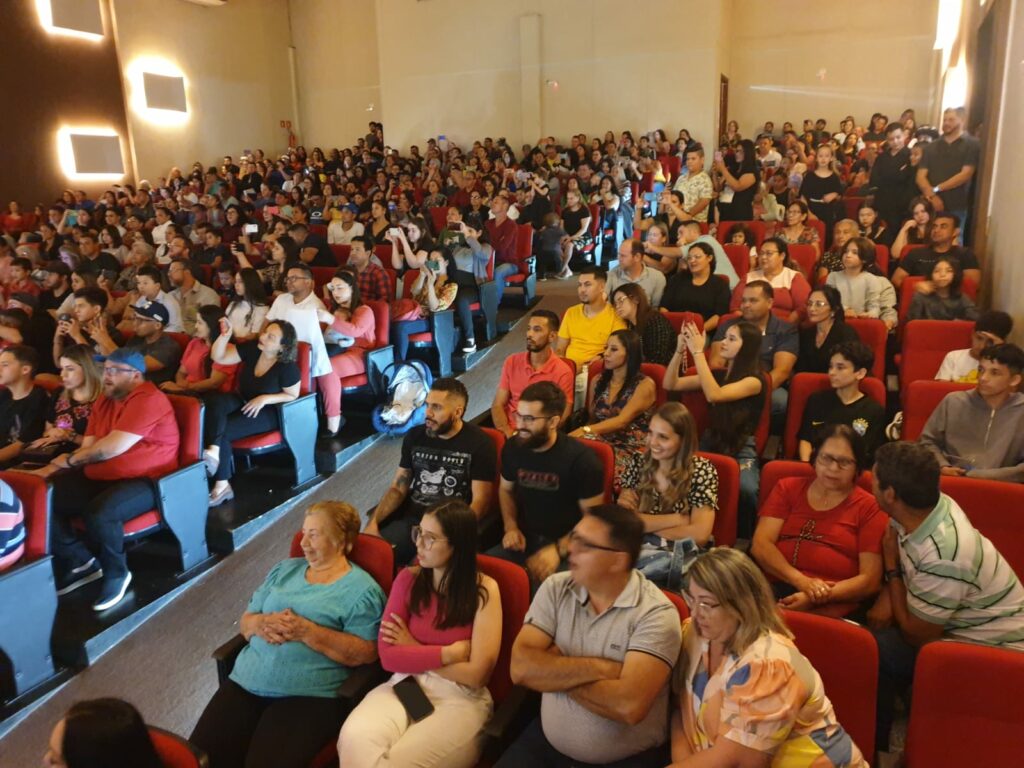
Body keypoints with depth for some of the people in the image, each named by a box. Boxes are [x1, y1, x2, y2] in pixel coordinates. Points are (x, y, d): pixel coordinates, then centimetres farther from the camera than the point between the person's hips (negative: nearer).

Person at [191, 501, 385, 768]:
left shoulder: (361, 589, -4)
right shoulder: (284, 569, 16)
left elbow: (366, 653, -12)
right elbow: (245, 622, 18)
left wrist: (307, 631, -18)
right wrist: (262, 623, -7)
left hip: (308, 695, -5)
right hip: (247, 681, 6)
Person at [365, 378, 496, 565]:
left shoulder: (479, 443, -6)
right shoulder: (414, 436, 8)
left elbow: (480, 501, -9)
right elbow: (398, 488, 10)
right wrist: (373, 522, -6)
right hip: (410, 520, 5)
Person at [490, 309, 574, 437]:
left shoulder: (562, 372, -5)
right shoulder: (512, 362, 7)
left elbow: (561, 418, -6)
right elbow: (497, 405, 5)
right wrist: (509, 434, -12)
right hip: (508, 433, 3)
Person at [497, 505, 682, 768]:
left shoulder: (656, 613, -15)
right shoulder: (555, 589, -2)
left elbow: (629, 705, -25)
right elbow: (521, 668, -11)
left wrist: (554, 671, -14)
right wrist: (599, 668, -18)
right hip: (547, 744, 3)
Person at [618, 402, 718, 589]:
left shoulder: (701, 471, -4)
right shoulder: (638, 462, 4)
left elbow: (699, 534, -12)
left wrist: (644, 524, -7)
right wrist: (678, 519, -12)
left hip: (681, 556, -3)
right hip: (635, 546, 4)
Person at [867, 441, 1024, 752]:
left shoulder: (942, 556, -36)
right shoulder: (927, 506, -13)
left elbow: (914, 635, -20)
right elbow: (895, 550, 8)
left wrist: (892, 570, -11)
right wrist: (886, 599, -9)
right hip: (962, 623, 8)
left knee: (871, 651, -19)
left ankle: (871, 744, 4)